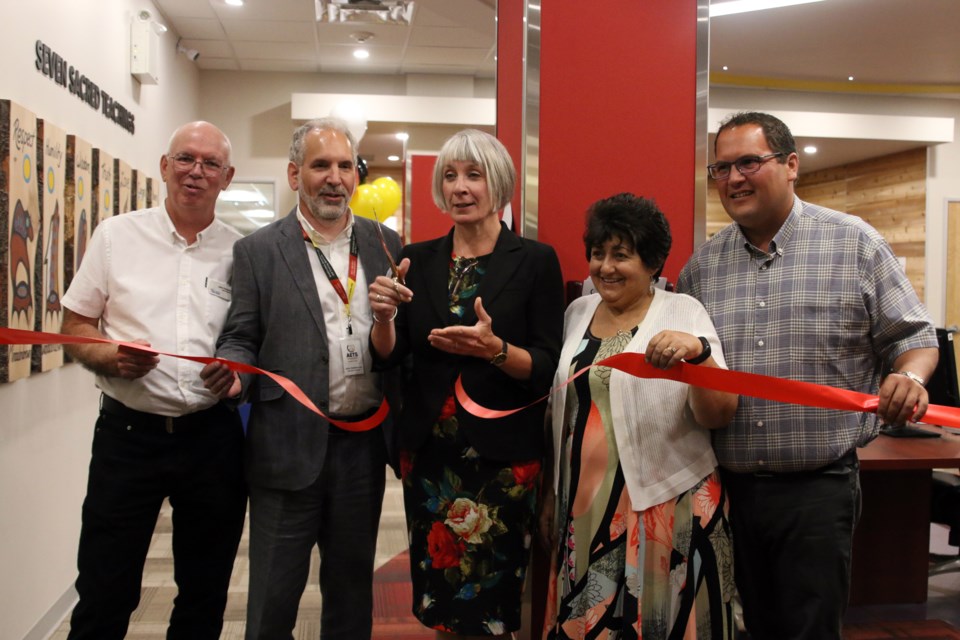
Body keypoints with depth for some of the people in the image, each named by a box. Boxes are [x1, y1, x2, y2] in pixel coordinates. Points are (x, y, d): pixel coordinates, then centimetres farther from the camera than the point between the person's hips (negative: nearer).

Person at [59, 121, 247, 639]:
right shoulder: (116, 235, 2)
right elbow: (75, 326, 5)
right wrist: (111, 358, -14)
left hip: (213, 436, 1)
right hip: (128, 434, -1)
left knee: (205, 595, 14)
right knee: (103, 595, 6)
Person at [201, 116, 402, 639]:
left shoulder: (385, 245, 7)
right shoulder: (258, 251, -1)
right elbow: (241, 338, -1)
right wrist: (231, 371, -21)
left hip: (365, 443, 3)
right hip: (290, 445, -2)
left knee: (352, 586, 19)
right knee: (273, 597, 9)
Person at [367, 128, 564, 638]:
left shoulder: (535, 261, -4)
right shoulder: (417, 261, 6)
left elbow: (548, 369, -7)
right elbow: (389, 356, 6)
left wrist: (494, 348, -25)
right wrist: (383, 315, -13)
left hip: (502, 457, -3)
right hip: (429, 453, 3)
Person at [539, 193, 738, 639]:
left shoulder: (683, 313, -6)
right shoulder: (577, 312, 8)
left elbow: (720, 415, -15)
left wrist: (698, 351, -32)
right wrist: (552, 493, 18)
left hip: (666, 508, -4)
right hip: (585, 509, 5)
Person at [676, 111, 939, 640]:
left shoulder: (855, 245, -1)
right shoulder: (702, 264, 7)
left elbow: (912, 337, 1)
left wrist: (909, 377, -19)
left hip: (819, 484, -3)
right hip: (727, 486, 4)